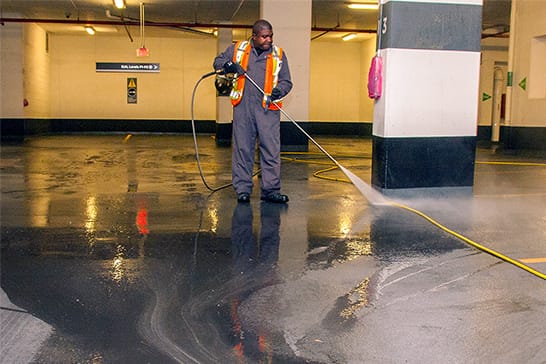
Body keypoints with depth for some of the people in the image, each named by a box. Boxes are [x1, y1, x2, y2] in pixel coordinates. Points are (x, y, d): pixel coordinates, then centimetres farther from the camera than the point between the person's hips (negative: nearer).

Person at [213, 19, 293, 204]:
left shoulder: (278, 54, 12)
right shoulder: (238, 49, 11)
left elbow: (286, 81, 13)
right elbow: (218, 61, 20)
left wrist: (279, 90, -10)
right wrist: (228, 66, -3)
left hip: (268, 109, 0)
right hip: (243, 107, 0)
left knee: (271, 150, -4)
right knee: (242, 149, 3)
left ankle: (270, 190, 3)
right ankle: (243, 189, 11)